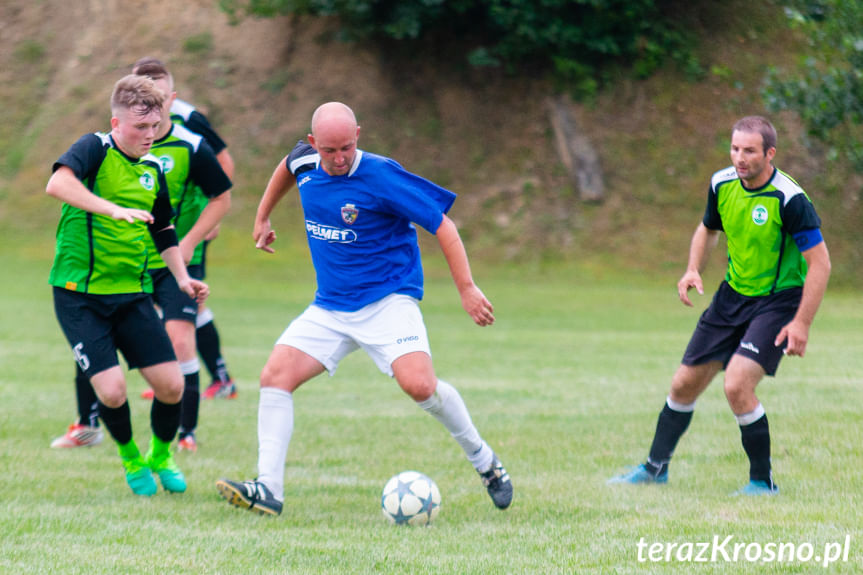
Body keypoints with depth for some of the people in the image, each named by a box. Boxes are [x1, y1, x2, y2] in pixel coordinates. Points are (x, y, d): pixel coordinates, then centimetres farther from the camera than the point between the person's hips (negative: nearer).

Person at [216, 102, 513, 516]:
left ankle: (482, 459, 1)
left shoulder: (381, 177, -18)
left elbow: (441, 225, -13)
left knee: (419, 385, -25)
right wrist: (262, 216, 33)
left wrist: (467, 288, -16)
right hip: (329, 307, 6)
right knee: (275, 375, -13)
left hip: (389, 300, -6)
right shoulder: (305, 161, -1)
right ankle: (269, 490, -13)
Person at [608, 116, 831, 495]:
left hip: (779, 300, -6)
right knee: (685, 384, 8)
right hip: (733, 294, 6)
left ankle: (763, 480, -4)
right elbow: (708, 229, 17)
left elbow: (820, 263, -20)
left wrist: (801, 324, -24)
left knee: (737, 385, -22)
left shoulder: (789, 199, -24)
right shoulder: (722, 184, -4)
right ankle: (655, 467, 29)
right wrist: (693, 270, -1)